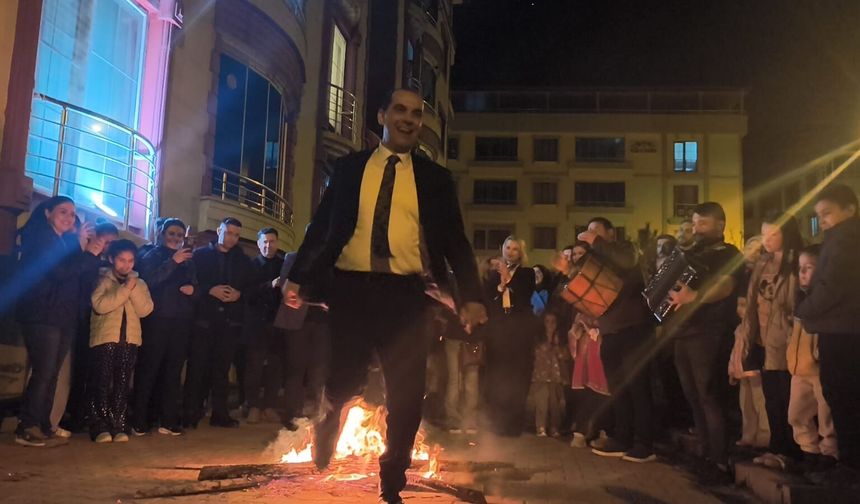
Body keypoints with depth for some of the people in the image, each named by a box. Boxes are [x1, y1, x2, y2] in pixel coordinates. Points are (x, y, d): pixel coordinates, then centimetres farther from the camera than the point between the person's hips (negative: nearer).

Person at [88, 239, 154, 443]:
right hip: (104, 339, -3)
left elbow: (145, 310, 0)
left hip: (129, 340, 3)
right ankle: (100, 427, 1)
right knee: (102, 384, -5)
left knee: (122, 385, 3)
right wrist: (125, 288, -14)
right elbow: (100, 305, -14)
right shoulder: (102, 280, 4)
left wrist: (134, 288, -9)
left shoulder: (139, 283, 14)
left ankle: (119, 426, 8)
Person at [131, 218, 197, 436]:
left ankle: (168, 420, 8)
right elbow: (148, 281, -14)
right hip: (157, 320, -4)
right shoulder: (152, 256, 5)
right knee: (148, 369, -4)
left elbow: (196, 289, 19)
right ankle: (139, 420, 0)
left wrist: (193, 290, -3)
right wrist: (173, 262, -19)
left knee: (173, 371, 4)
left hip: (181, 322, 4)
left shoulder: (188, 261, 18)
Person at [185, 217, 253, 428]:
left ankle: (220, 413, 10)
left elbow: (252, 288, 13)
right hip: (204, 318, -2)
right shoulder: (201, 255, 8)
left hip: (230, 320, 2)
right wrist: (210, 290, -13)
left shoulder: (243, 260, 15)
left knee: (222, 367, 5)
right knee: (197, 366, -3)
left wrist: (239, 294, -6)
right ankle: (191, 413, 4)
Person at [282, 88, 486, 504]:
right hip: (351, 290, 0)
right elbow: (321, 227, 10)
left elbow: (455, 240, 7)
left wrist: (471, 296, -3)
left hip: (405, 295, 0)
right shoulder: (348, 168, 10)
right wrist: (297, 277, 1)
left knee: (406, 395, 1)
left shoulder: (435, 178, 9)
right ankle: (321, 469, 34)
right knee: (341, 387, 5)